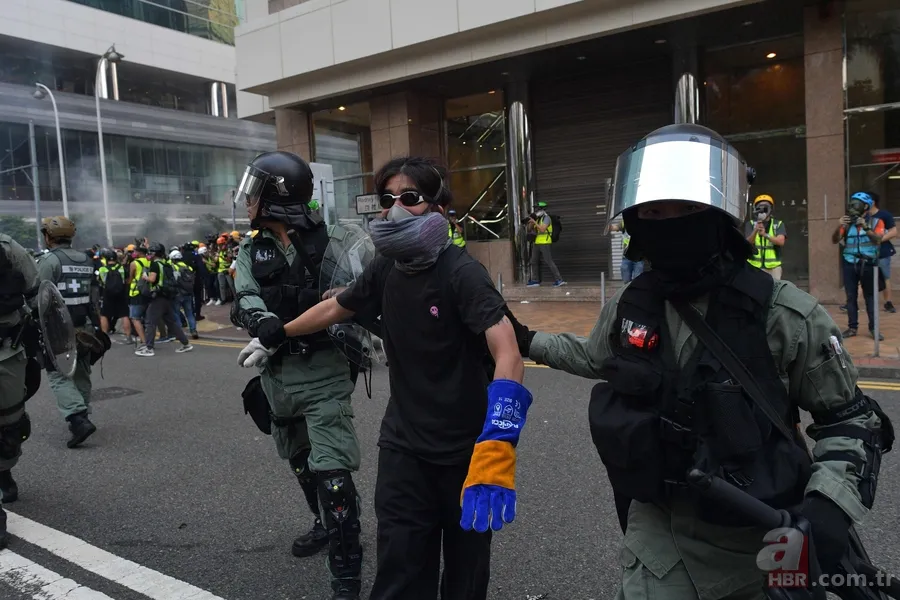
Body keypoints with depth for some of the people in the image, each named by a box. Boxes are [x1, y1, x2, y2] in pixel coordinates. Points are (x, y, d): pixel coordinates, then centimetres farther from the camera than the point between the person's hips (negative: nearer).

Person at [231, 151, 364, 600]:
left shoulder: (325, 241, -9)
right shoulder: (250, 251, 6)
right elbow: (245, 298, -11)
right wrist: (261, 319, -32)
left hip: (322, 371, -6)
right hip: (275, 373, 7)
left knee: (331, 473, -7)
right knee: (299, 462, 24)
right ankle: (326, 525, 48)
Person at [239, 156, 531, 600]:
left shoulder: (461, 273, -20)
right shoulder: (385, 269, -2)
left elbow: (507, 354, -31)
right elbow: (335, 308, 16)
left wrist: (496, 445, -43)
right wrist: (274, 337, 27)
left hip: (464, 447, -4)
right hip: (402, 443, 4)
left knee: (465, 564, 16)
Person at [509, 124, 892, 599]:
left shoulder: (783, 315, -18)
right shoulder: (628, 307, -5)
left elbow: (852, 420, -7)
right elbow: (598, 357, 18)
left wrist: (829, 506, -22)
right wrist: (528, 342, 21)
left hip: (759, 541, -2)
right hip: (657, 530, 2)